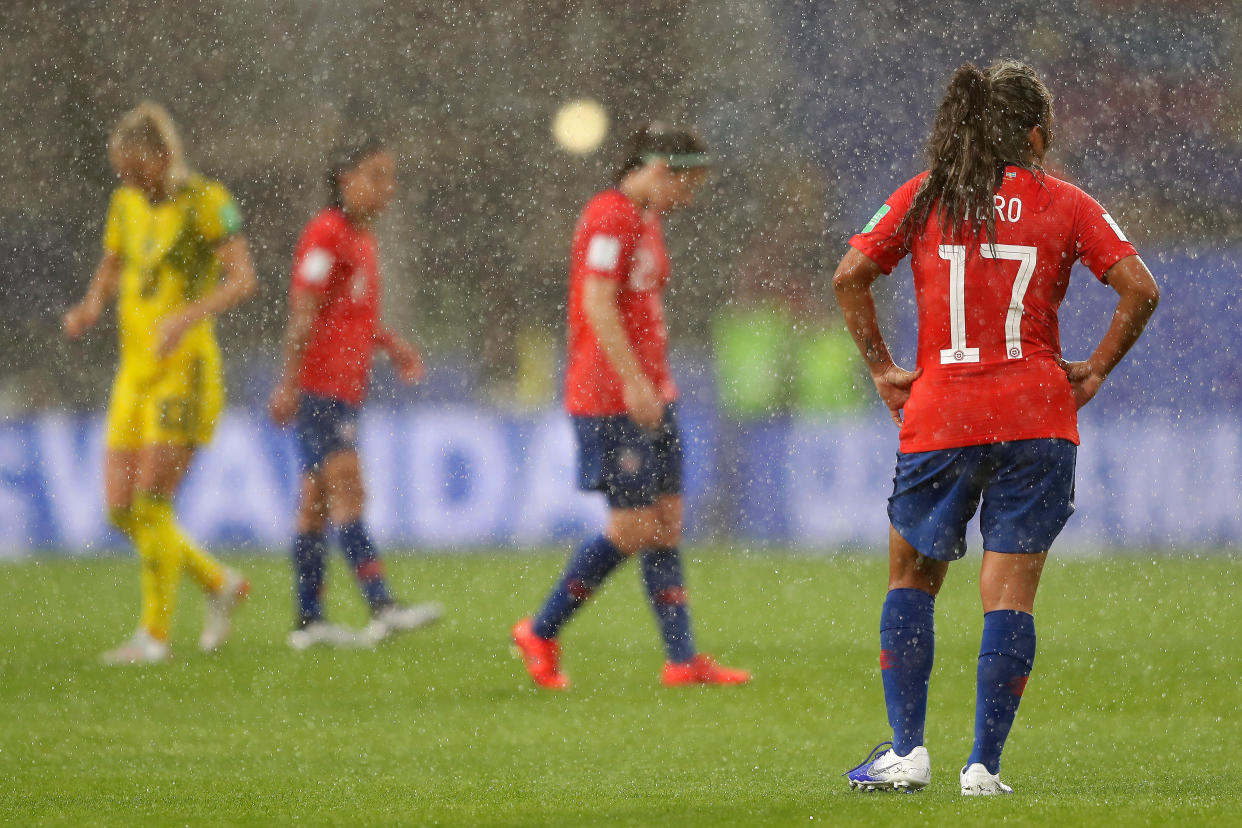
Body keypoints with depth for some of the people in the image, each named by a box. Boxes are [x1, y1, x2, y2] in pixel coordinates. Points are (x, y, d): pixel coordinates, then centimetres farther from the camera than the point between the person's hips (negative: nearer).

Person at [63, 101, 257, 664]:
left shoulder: (205, 200, -9)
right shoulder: (126, 204, 12)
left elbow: (243, 279, -14)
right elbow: (109, 273, 23)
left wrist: (189, 316, -29)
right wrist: (89, 310, 0)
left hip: (185, 369, -7)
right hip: (135, 374, 7)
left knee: (150, 505, -12)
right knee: (120, 509, 3)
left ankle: (154, 634, -2)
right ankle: (220, 585, 21)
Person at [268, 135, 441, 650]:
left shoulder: (362, 239, 17)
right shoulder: (327, 234, -11)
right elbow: (304, 313, -15)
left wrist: (392, 345, 10)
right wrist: (289, 383, -18)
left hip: (344, 390, 9)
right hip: (318, 389, -9)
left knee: (318, 502, 9)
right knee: (348, 490, -16)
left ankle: (309, 622, 10)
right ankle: (382, 608, -25)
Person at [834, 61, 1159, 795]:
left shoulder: (922, 198, 6)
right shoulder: (1064, 205, 3)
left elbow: (850, 276, -2)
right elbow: (1140, 290, -5)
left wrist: (882, 368, 5)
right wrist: (1095, 371, 4)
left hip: (939, 415, 1)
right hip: (1035, 419, -1)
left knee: (912, 576, 15)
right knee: (1011, 593, 2)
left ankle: (908, 751, 7)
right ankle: (985, 766, -3)